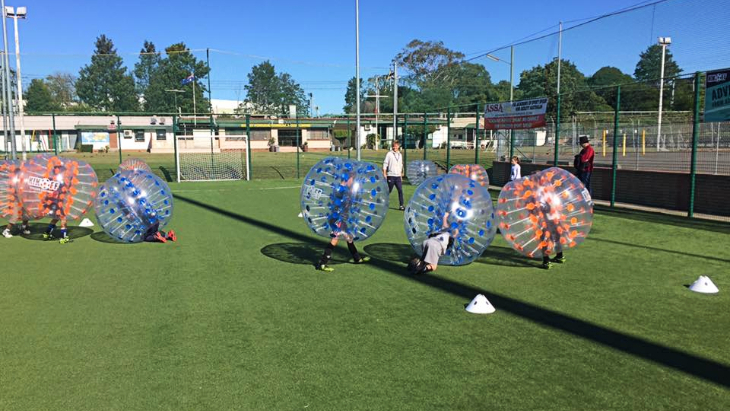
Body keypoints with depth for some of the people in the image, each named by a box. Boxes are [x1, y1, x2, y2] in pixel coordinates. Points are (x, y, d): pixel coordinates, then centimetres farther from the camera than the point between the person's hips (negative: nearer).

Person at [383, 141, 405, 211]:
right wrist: (384, 173, -11)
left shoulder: (400, 155, 15)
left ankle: (401, 205, -3)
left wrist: (401, 175, 19)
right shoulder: (389, 154, -1)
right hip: (391, 175, -4)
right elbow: (385, 163, -3)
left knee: (400, 190, -5)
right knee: (389, 190, 2)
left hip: (398, 176, 4)